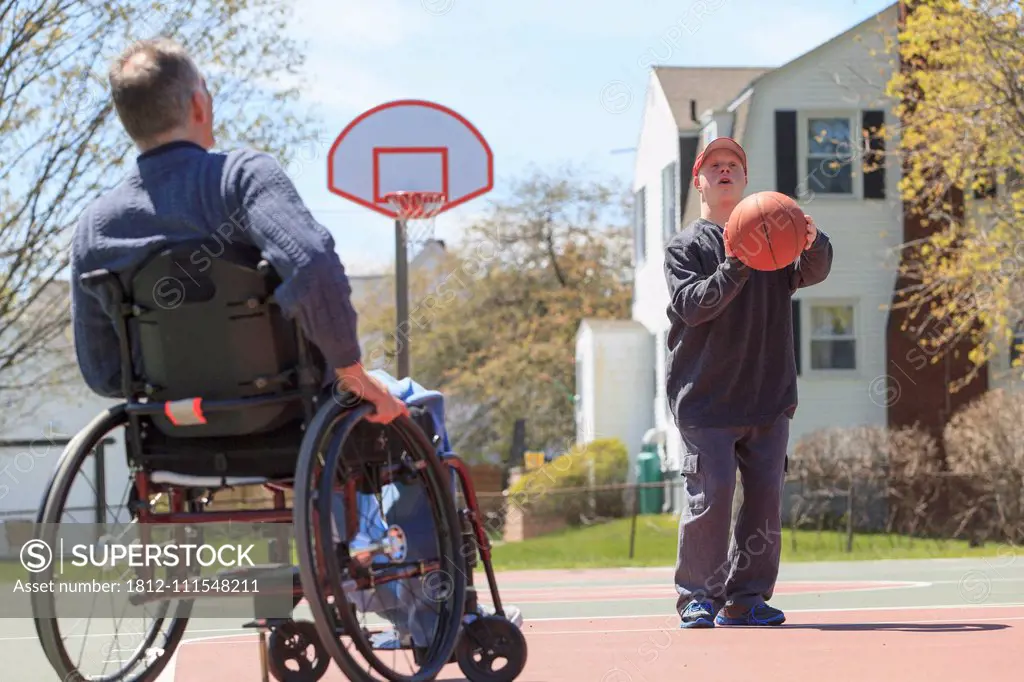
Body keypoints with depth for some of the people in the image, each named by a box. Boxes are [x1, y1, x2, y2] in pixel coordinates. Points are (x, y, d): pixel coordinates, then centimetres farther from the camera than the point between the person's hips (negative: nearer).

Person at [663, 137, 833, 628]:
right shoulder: (685, 246, 4)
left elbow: (811, 273, -5)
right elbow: (692, 305, -12)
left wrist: (813, 243, -27)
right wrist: (736, 268, -26)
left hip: (769, 396, 3)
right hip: (706, 398, -3)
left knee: (765, 495, 1)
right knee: (710, 495, -8)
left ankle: (746, 597, 9)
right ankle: (697, 596, 4)